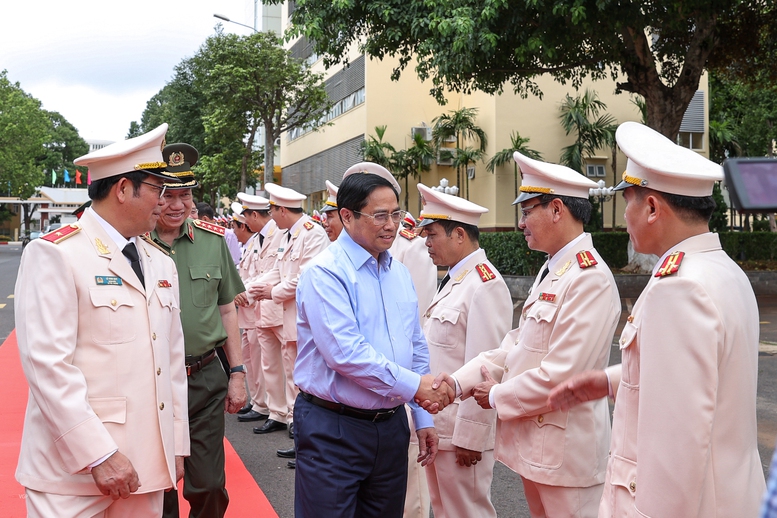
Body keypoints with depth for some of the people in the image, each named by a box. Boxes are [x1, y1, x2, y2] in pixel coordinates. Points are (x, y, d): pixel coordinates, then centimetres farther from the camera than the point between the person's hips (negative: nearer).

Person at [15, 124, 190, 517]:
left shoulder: (161, 264, 13)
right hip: (75, 470, -6)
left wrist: (177, 446, 12)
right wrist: (99, 455, -18)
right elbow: (48, 364, -15)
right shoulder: (55, 254, -8)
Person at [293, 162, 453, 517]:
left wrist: (423, 417, 11)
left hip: (391, 427, 7)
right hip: (334, 430, -7)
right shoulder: (325, 273, -13)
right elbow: (345, 352, -23)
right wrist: (414, 385, -21)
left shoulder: (400, 274, 11)